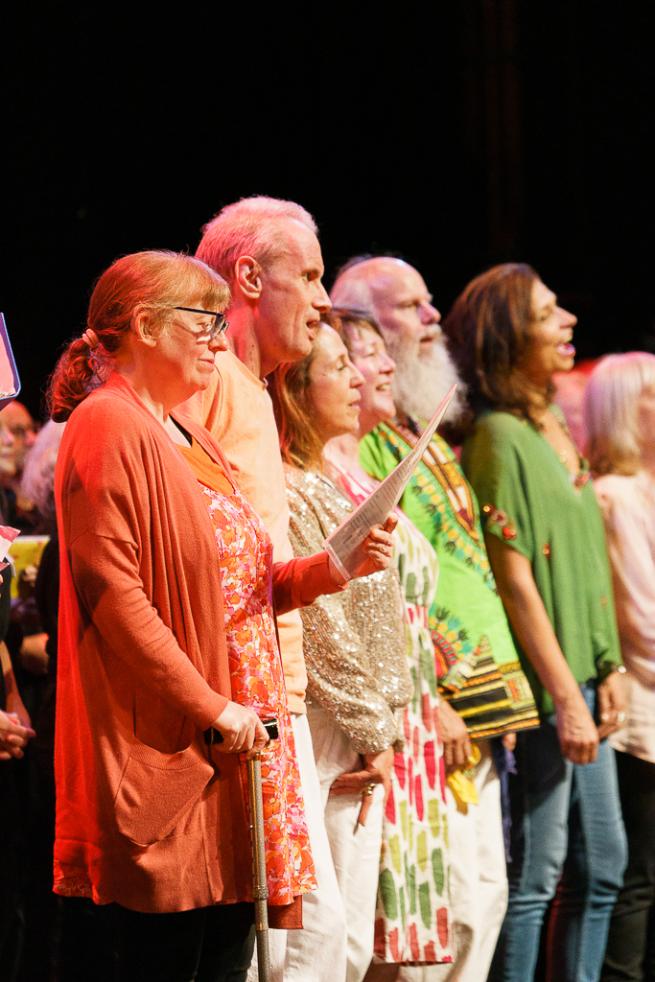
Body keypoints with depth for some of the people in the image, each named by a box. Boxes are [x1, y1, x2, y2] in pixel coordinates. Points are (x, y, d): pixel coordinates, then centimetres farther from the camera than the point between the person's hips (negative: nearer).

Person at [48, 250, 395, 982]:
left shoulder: (187, 437, 21)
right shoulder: (108, 426, -8)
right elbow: (112, 591, -16)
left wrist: (331, 568, 4)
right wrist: (210, 708, -18)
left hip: (234, 737, 9)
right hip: (165, 745, -9)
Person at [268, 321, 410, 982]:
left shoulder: (320, 482, 17)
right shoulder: (287, 493, -14)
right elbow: (322, 628, -16)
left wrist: (379, 727, 15)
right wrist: (373, 732, -9)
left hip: (356, 732, 10)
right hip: (329, 732, -10)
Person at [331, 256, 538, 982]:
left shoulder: (426, 438, 19)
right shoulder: (360, 437, -11)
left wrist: (497, 699, 18)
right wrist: (429, 705, -20)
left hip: (479, 714, 10)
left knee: (485, 894, 10)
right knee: (454, 905, -10)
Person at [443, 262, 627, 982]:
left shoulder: (555, 429, 14)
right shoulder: (498, 437, -12)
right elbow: (516, 580, -16)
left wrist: (605, 670, 10)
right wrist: (565, 696, -18)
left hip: (582, 679, 9)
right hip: (539, 684, -9)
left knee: (601, 868, 12)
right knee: (535, 874, -4)